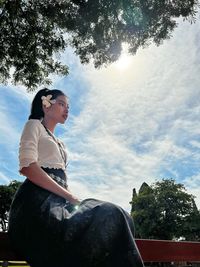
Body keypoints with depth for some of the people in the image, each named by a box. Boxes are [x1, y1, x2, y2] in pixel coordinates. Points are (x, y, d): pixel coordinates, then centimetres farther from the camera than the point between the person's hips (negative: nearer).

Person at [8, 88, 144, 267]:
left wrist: (72, 198, 1)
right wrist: (69, 196, -14)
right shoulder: (34, 125, 7)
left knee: (116, 217, -14)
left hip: (58, 199, 7)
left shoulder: (58, 143, 30)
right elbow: (28, 167, -10)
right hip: (39, 198, -7)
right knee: (108, 216, -27)